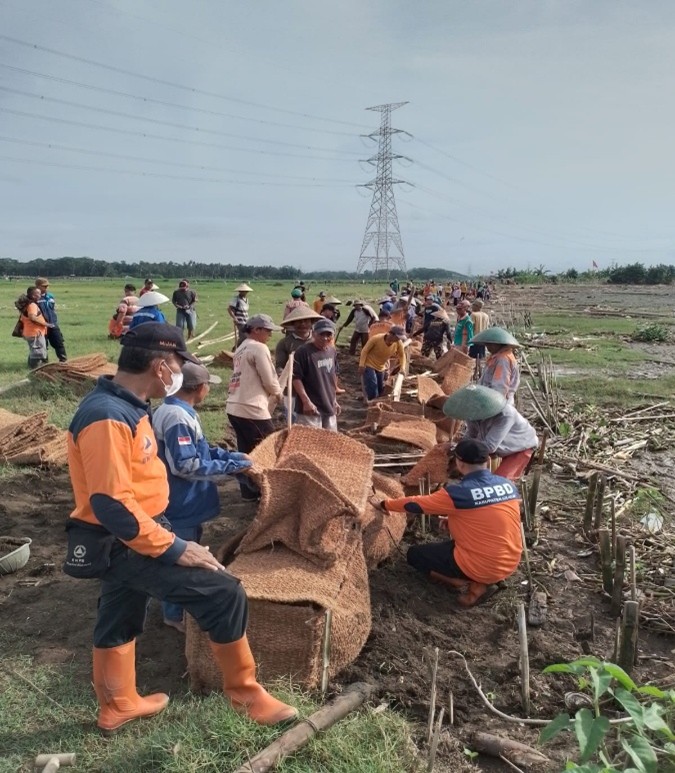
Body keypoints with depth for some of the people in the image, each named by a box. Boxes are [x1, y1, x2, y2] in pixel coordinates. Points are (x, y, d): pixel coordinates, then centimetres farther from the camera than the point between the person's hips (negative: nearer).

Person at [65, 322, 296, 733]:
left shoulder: (123, 405, 6)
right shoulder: (107, 418, -27)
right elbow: (112, 505, -30)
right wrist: (174, 548, -24)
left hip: (126, 539, 10)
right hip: (125, 543, -10)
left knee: (120, 620, 25)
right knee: (225, 594, -10)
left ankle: (118, 705, 47)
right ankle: (246, 694, 7)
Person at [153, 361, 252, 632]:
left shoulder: (177, 411, 7)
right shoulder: (178, 418, -27)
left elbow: (200, 449, 13)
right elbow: (186, 466, -29)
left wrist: (233, 456, 3)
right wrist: (231, 466, -23)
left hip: (183, 500, 11)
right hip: (181, 503, -11)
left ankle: (181, 604, 41)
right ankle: (176, 614, 23)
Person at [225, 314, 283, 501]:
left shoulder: (241, 349, 19)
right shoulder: (259, 348, -10)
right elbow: (269, 381, -10)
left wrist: (270, 394, 13)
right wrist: (278, 393, 9)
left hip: (234, 407, 9)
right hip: (251, 409, -9)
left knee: (246, 452, 16)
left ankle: (249, 491, 23)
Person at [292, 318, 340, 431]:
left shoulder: (332, 351, 8)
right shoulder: (303, 352, -16)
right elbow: (295, 378, -16)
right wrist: (306, 401, -21)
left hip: (329, 407, 8)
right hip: (311, 408, -7)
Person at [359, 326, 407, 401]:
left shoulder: (398, 343, -19)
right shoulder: (376, 339, -30)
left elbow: (402, 355, -1)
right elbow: (365, 351, -18)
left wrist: (402, 368, -14)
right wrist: (361, 365, -20)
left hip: (381, 367, 5)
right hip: (369, 365, -5)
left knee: (380, 389, 11)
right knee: (372, 389, -15)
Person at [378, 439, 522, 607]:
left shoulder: (456, 493, -20)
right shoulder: (508, 485, -1)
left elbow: (415, 504, -7)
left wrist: (384, 504, 9)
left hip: (480, 567, -7)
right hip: (510, 564, 7)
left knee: (414, 554, 11)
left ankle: (468, 585, -2)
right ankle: (481, 582, 8)